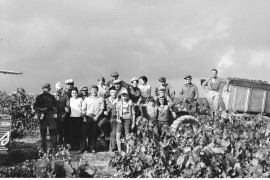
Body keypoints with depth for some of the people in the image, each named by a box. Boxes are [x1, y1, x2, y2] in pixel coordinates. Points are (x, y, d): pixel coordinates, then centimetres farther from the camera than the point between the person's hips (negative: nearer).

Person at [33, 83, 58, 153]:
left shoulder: (52, 97, 16)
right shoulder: (39, 97, 7)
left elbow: (55, 106, 16)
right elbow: (35, 107, 5)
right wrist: (41, 109, -12)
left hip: (51, 116, 2)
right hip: (43, 116, -2)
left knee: (53, 131, -6)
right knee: (43, 132, 1)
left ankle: (54, 147, -3)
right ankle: (44, 148, 8)